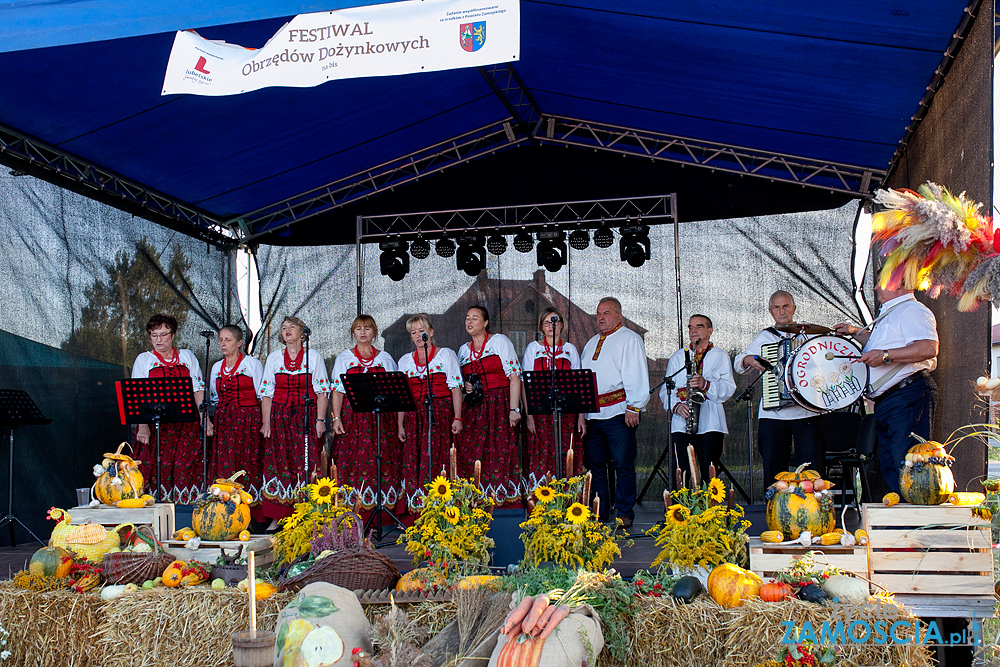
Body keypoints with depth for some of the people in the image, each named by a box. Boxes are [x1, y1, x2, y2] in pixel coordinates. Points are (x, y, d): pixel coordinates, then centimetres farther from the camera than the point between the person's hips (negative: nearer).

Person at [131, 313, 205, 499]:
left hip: (186, 425, 1)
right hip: (155, 425, -1)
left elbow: (198, 389, 11)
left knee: (185, 468, -7)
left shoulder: (187, 356, 13)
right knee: (155, 468, -10)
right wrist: (142, 426, -12)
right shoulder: (143, 359, 10)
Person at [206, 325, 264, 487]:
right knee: (222, 468, -4)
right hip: (223, 424, 4)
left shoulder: (253, 364, 2)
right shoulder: (217, 367, 16)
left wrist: (264, 424, -7)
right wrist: (207, 422, 13)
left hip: (248, 422, -4)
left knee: (247, 467, -9)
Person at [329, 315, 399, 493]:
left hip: (381, 416, 1)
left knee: (380, 463, -6)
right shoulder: (344, 358, 11)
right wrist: (336, 418, -7)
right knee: (352, 461, -9)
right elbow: (337, 391, 5)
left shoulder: (385, 358, 13)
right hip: (352, 415, 0)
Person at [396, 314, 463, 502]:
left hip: (440, 415, -3)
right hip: (414, 416, 3)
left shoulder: (446, 355, 6)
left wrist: (457, 418, -9)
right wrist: (400, 424, 6)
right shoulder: (405, 360, 15)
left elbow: (456, 388, 1)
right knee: (413, 460, -5)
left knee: (436, 458, -13)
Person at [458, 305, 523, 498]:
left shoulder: (499, 341, -1)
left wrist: (514, 409, -15)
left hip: (501, 406, -5)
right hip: (476, 409, 5)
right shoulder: (464, 350, 16)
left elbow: (514, 377, -7)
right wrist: (466, 387, 3)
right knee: (470, 454, -4)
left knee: (500, 452, -10)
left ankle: (501, 497, -4)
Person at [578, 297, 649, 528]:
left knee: (623, 464, -6)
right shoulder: (591, 344, 23)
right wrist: (581, 412, 12)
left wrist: (633, 407, -16)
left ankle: (624, 514, 0)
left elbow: (637, 376, -7)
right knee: (595, 464, 8)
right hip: (592, 413, 7)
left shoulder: (630, 339, 2)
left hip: (618, 412, -7)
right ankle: (599, 515, 15)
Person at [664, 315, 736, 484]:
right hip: (681, 424, 1)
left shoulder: (720, 356, 12)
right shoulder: (677, 357, 19)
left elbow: (729, 389, 0)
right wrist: (676, 405, -8)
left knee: (709, 475, -5)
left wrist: (706, 384, -18)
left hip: (710, 424, -1)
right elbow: (666, 389, 12)